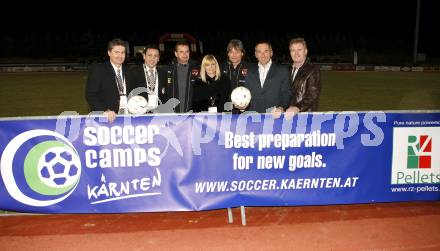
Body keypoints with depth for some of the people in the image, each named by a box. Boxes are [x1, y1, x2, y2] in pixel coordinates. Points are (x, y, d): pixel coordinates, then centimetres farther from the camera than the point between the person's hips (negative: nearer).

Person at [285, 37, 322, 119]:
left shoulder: (313, 70, -3)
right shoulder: (288, 70, 15)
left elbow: (313, 95, -14)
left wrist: (297, 108, -29)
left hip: (306, 113, -4)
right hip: (288, 114, 4)